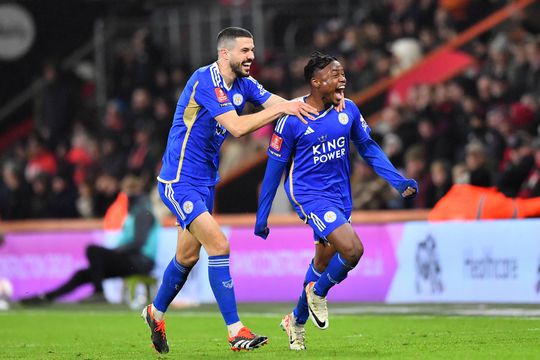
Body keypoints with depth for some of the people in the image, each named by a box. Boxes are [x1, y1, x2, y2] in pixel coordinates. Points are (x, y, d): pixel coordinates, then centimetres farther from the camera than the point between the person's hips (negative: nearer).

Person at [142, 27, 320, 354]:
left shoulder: (242, 84, 5)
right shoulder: (205, 81, -21)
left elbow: (280, 104, -2)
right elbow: (237, 127, -29)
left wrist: (299, 104, -22)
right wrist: (281, 108, -29)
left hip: (205, 183, 9)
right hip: (179, 182, -9)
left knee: (188, 256, 17)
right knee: (219, 245, -18)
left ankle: (156, 313, 40)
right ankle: (236, 332, -18)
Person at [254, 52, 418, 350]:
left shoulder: (348, 110, 0)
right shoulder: (292, 119, -13)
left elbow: (368, 148, 12)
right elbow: (275, 168, -4)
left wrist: (398, 181, 1)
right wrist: (262, 216, 0)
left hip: (340, 197, 6)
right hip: (308, 195, -6)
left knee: (323, 265, 14)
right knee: (353, 249, -22)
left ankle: (296, 321, 36)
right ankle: (317, 293, 6)